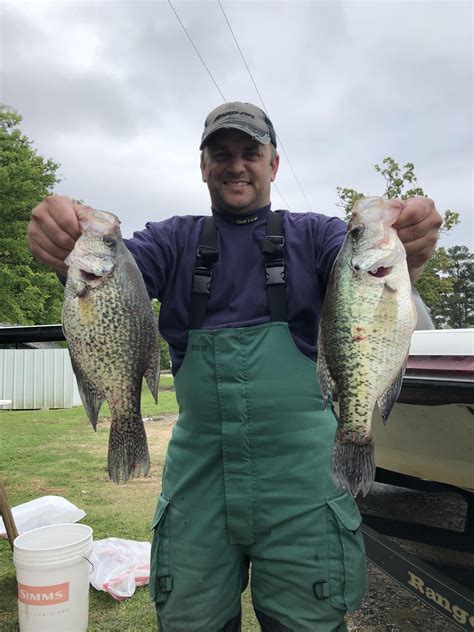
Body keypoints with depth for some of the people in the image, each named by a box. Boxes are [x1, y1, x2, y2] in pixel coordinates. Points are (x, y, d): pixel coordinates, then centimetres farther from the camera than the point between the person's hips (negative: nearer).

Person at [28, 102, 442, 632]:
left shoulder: (313, 234, 7)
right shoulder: (176, 240, 10)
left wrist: (402, 253, -35)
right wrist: (67, 249, -30)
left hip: (301, 478, -1)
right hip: (198, 474, 2)